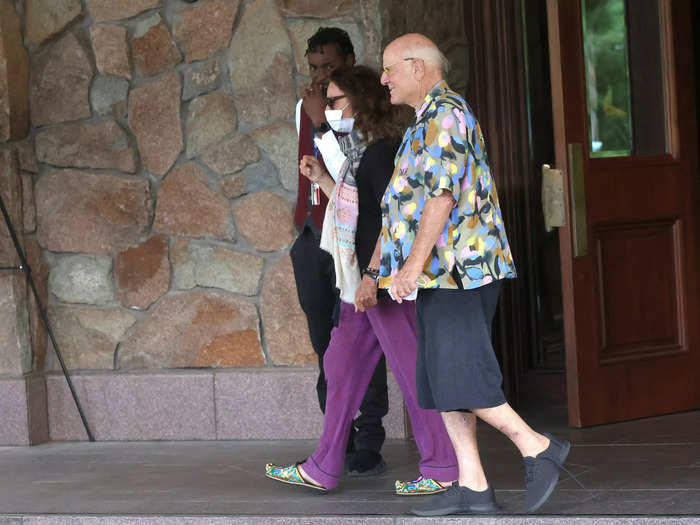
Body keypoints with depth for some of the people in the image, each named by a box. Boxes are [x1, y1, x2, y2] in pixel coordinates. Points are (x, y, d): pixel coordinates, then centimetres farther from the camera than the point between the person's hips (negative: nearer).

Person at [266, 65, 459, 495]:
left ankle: (442, 468, 3)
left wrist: (373, 275, -24)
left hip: (385, 281, -11)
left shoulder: (380, 152, -14)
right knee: (342, 366, 11)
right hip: (362, 281, 11)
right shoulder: (358, 152, 17)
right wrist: (322, 179, 16)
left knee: (410, 368, -5)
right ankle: (323, 470, 17)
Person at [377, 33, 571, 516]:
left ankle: (538, 447, -2)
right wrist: (414, 266, 26)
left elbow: (442, 194, -20)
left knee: (458, 375, -11)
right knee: (443, 377, 7)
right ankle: (472, 486, 8)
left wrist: (414, 263, -23)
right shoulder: (434, 118, 22)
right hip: (447, 274, 11)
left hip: (456, 267, -11)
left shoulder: (445, 114, -11)